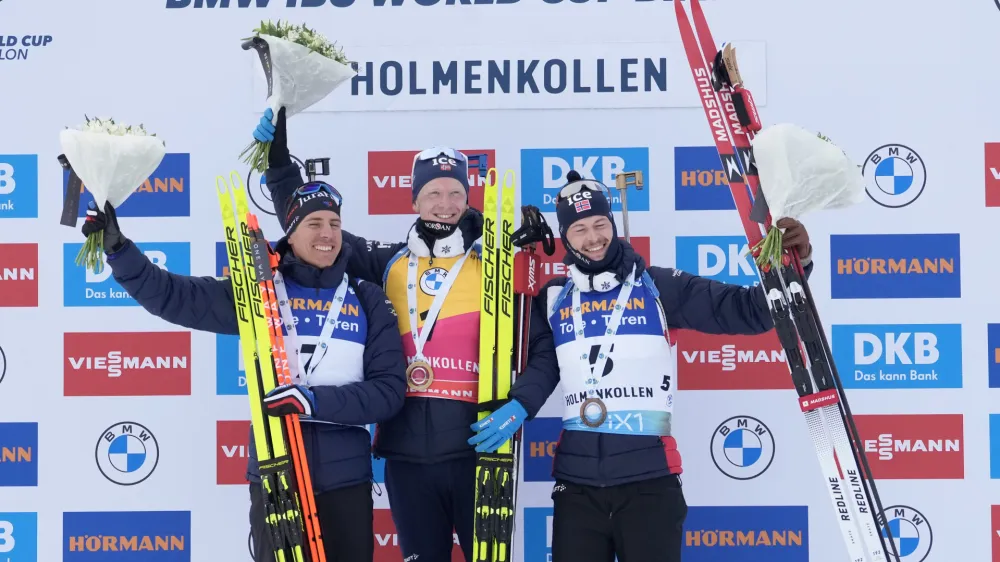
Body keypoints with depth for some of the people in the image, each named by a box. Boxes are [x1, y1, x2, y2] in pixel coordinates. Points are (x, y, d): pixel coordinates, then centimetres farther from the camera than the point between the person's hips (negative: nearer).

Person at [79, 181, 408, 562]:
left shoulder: (368, 300, 4)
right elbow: (173, 296, -1)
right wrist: (117, 247, -13)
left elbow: (389, 390, -4)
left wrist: (315, 400, -18)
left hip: (346, 479, 1)